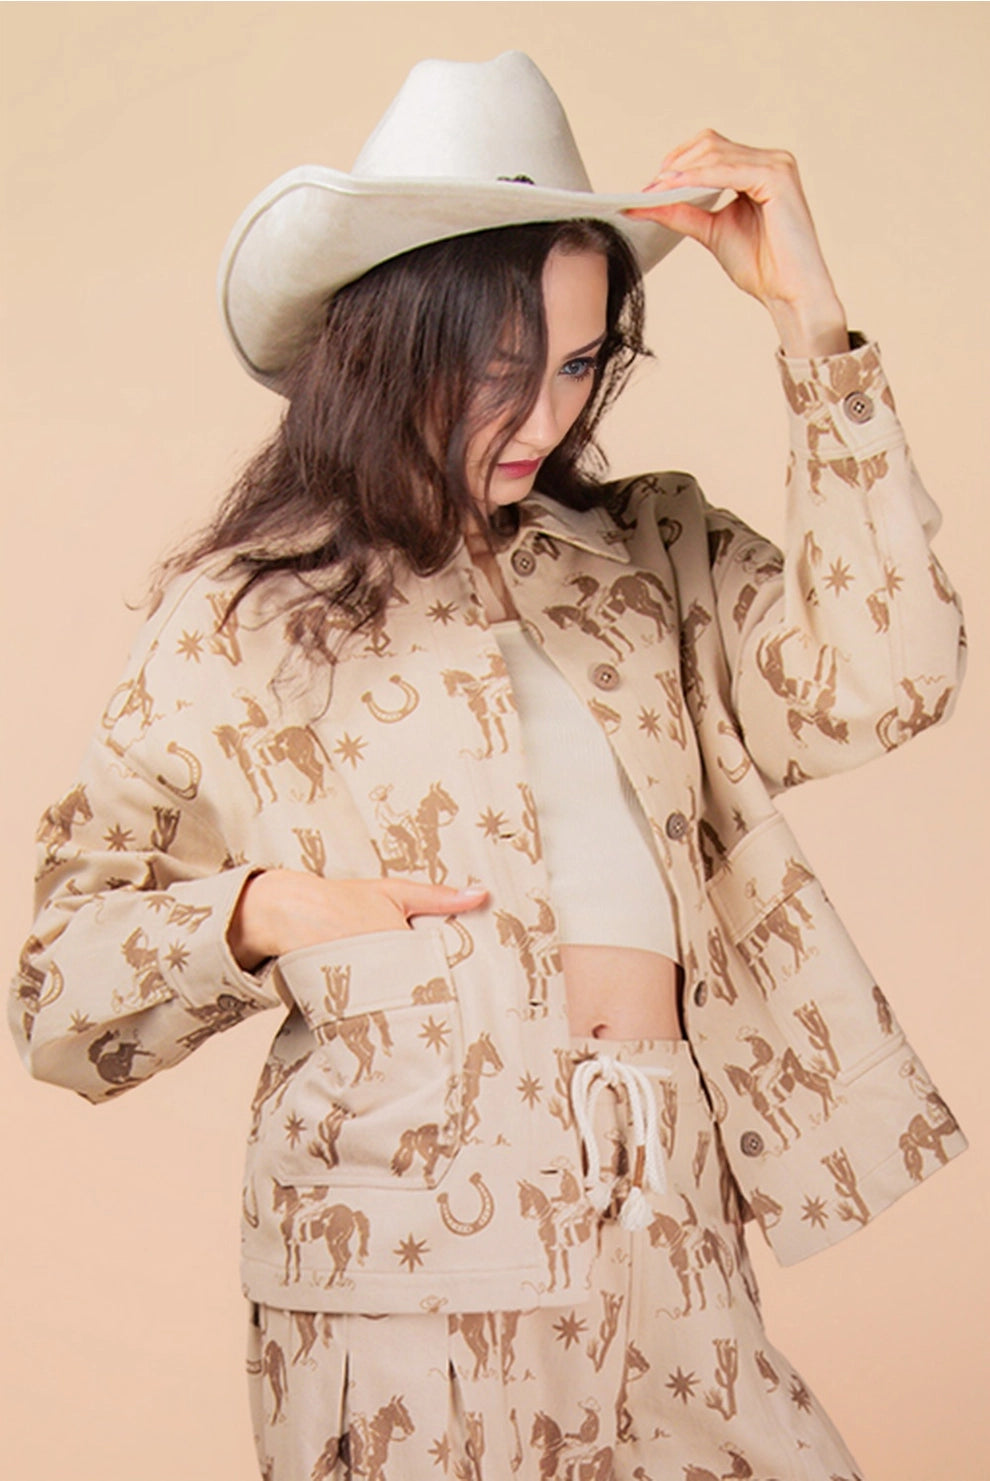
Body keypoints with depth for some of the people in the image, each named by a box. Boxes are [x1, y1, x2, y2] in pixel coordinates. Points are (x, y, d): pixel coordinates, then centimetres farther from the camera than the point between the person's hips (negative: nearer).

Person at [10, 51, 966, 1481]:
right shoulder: (241, 621, 1)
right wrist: (258, 912, -17)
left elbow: (882, 680, -8)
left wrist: (811, 324, -7)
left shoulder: (650, 560, 10)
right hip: (413, 1276, -3)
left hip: (673, 1252, 3)